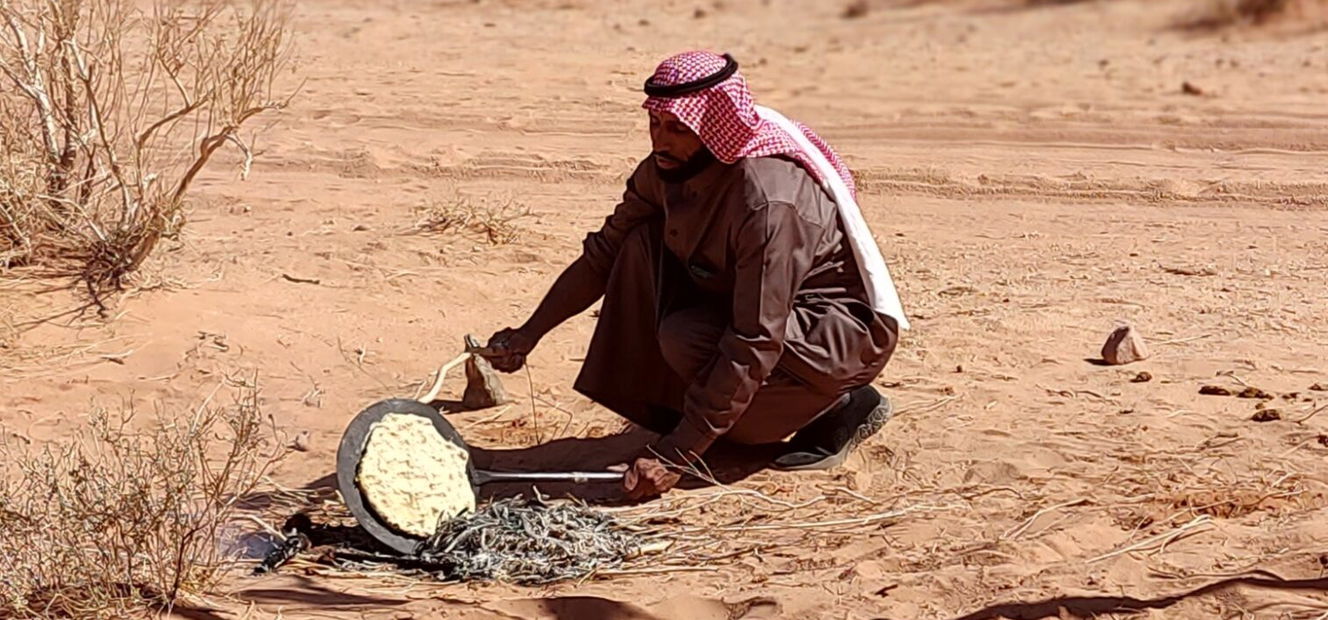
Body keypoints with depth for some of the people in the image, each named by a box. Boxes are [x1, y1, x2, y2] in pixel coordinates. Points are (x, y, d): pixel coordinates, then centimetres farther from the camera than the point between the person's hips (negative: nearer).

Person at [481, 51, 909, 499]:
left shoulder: (768, 203, -34)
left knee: (687, 340, -29)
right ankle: (666, 409, -1)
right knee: (644, 244, -11)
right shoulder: (667, 168, -10)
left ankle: (844, 407, -8)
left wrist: (676, 455, -34)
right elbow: (605, 254, 5)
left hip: (845, 328, -8)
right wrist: (529, 334, -6)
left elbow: (754, 346, -34)